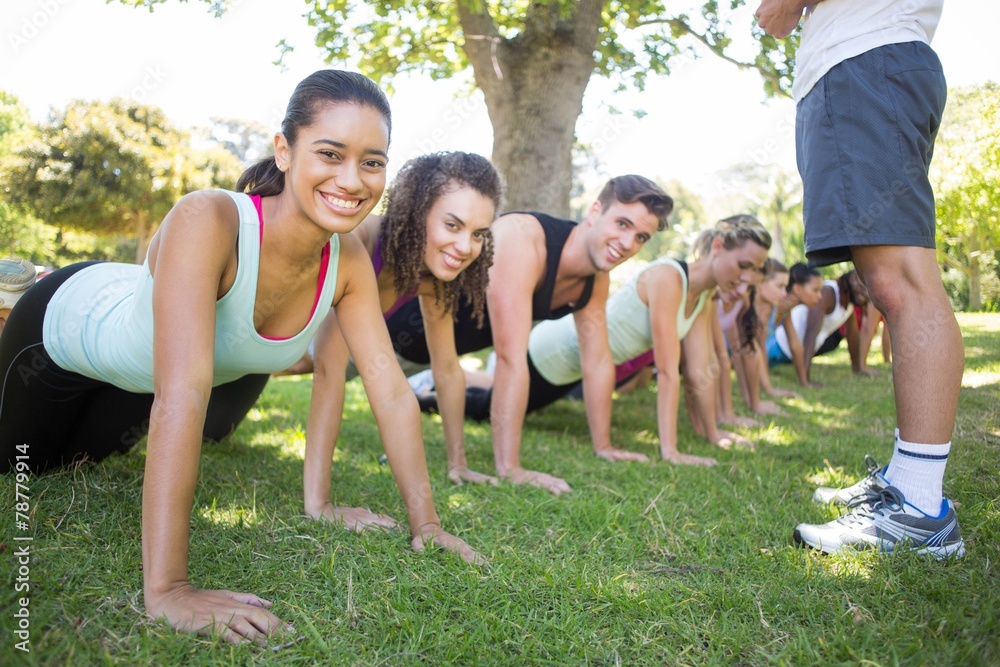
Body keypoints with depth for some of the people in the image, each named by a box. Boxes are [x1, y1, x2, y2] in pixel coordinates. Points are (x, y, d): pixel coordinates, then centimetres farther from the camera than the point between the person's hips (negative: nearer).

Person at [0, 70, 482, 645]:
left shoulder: (350, 261, -28)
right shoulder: (207, 221, -45)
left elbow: (392, 391, -24)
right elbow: (182, 396, -52)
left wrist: (426, 522, -24)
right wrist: (166, 589, -53)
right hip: (68, 327, -4)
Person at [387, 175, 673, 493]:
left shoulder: (597, 278, -12)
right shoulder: (522, 240, -38)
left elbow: (598, 360, -3)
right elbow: (511, 359, -43)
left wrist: (603, 446, 0)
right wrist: (509, 470, -42)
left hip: (465, 327, 7)